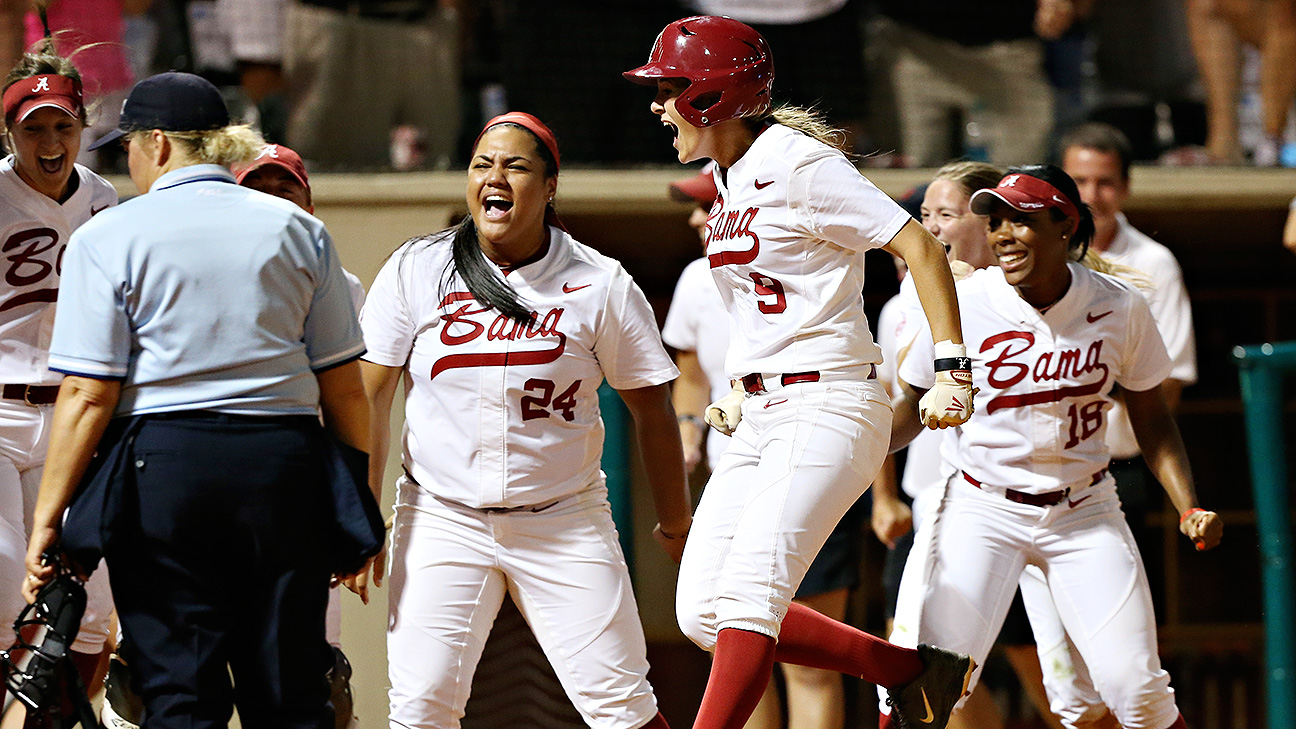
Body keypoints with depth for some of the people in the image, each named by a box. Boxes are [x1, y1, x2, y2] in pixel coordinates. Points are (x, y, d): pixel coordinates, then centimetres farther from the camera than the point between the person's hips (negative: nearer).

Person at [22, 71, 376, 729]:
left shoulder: (108, 238, -1)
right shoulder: (297, 231, 9)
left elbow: (87, 396, -7)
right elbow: (344, 385, 8)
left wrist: (48, 516, -2)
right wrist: (360, 508, 16)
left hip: (162, 464, -3)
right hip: (286, 464, 3)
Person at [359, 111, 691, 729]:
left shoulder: (601, 284, -1)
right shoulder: (414, 271, 0)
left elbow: (650, 407, 7)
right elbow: (370, 396, 2)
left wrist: (675, 522, 11)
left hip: (564, 523, 0)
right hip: (442, 517, 0)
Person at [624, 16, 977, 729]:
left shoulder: (796, 163, -13)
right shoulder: (728, 176, 13)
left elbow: (919, 246, -14)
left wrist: (951, 369, -20)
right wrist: (740, 389, 14)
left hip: (828, 409, -9)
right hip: (760, 421, 9)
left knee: (746, 594, -21)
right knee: (703, 614, 2)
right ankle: (910, 670, 12)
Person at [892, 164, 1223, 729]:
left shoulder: (1119, 307, -5)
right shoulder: (964, 303, -10)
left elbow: (1151, 418, 7)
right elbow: (914, 406, 1)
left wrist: (1188, 507, -4)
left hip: (1085, 512, 1)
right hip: (982, 511, -1)